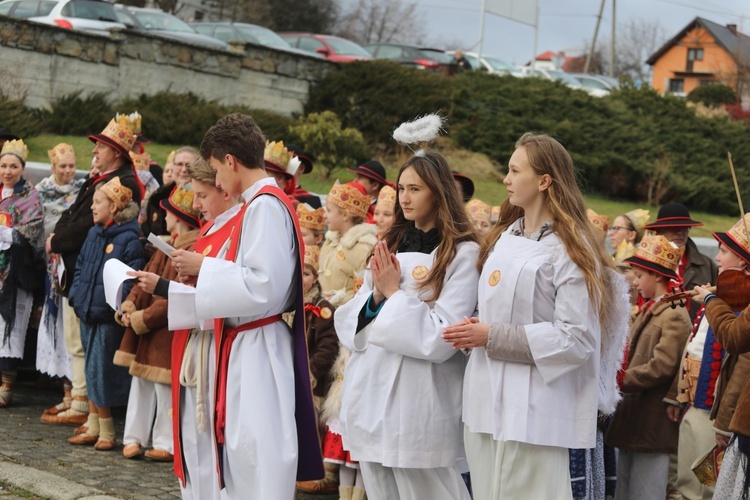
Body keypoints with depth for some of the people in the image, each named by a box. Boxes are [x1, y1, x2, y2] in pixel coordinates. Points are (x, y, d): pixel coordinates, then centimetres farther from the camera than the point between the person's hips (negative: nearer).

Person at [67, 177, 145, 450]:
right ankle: (93, 427, 22)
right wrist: (76, 295, 9)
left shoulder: (128, 238, -13)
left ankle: (106, 432, 6)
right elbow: (81, 266, 21)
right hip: (88, 314, 8)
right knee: (92, 372, 13)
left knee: (100, 372, -4)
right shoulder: (94, 234, 13)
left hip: (108, 318, -8)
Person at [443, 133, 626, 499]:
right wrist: (475, 329, 2)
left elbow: (575, 339, -16)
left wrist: (493, 338, -16)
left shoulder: (571, 251, -9)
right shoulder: (505, 237, 13)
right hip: (486, 400, 7)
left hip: (534, 410, -7)